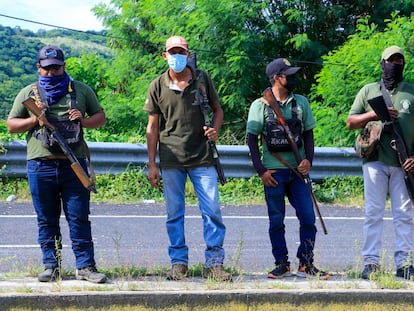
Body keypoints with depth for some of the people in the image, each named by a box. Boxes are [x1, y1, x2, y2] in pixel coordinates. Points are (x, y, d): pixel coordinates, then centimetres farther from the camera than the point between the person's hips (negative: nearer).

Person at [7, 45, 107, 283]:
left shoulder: (82, 91, 11)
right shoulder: (28, 94, 11)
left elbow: (101, 117, 15)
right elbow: (11, 124, 13)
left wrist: (84, 120, -6)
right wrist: (34, 120, -5)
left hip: (74, 164, -1)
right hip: (41, 165, 1)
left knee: (79, 218, -2)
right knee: (47, 221, 5)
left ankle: (85, 266, 1)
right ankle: (52, 266, 12)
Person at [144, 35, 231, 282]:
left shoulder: (202, 80, 5)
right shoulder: (158, 87, 4)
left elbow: (218, 109, 16)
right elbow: (153, 126, 7)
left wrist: (215, 129, -7)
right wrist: (152, 164, 4)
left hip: (202, 158, 0)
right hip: (171, 160, 0)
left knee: (212, 211, -4)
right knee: (175, 213, 4)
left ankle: (215, 262, 2)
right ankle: (178, 263, 13)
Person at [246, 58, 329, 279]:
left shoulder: (301, 103, 9)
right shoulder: (260, 106, -1)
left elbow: (308, 134, 15)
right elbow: (252, 139, 0)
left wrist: (308, 159, -1)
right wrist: (261, 170, -7)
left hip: (297, 170, 3)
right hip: (273, 172, -3)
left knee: (308, 217, -3)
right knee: (276, 221, 3)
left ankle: (306, 264, 7)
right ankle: (282, 264, 13)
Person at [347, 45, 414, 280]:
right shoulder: (368, 91, 13)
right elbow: (351, 122, 9)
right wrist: (375, 114, -8)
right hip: (375, 161, 0)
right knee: (374, 212, -2)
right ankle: (371, 262, 0)